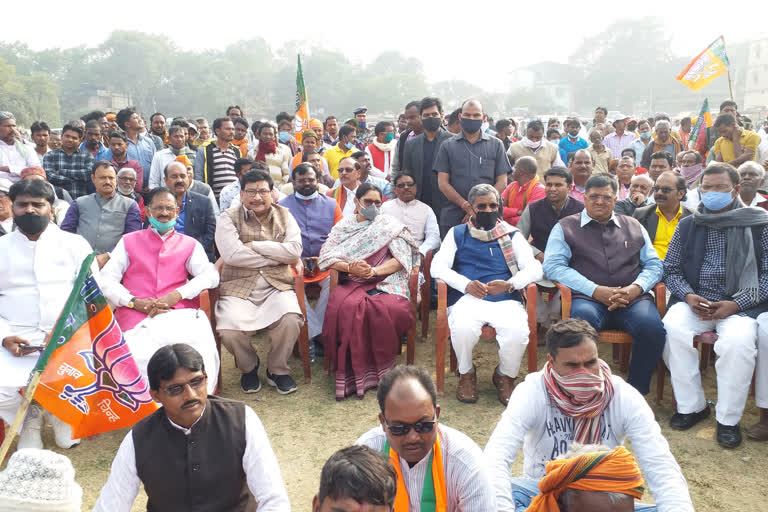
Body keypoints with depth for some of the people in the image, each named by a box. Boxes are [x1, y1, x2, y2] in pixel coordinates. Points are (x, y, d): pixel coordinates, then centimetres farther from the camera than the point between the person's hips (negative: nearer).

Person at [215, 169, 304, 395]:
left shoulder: (284, 215, 11)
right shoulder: (229, 218, 4)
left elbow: (294, 251, -5)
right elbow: (232, 254, -14)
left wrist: (254, 245, -9)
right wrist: (277, 256, -8)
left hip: (277, 286, 1)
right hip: (238, 288, -1)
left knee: (290, 320, -29)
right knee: (230, 330, -27)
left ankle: (277, 370, 3)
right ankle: (249, 367, 9)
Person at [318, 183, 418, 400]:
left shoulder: (389, 225, 11)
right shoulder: (343, 226, 18)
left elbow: (401, 259, 0)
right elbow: (326, 256, 6)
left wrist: (373, 271, -15)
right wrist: (350, 268, -13)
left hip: (386, 281, -1)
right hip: (353, 283, 1)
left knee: (387, 309, -35)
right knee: (347, 307, -34)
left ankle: (380, 369, -14)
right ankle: (353, 371, -20)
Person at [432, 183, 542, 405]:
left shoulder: (512, 235, 20)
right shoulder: (457, 234, 18)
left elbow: (534, 269, 7)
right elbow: (438, 267, 4)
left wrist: (509, 284, -14)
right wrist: (466, 284, -14)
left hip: (505, 301, 1)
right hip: (467, 299, -1)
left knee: (517, 331, -32)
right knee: (463, 328, -35)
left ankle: (505, 376, 1)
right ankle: (466, 374, -2)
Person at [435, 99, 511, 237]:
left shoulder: (496, 145, 11)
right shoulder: (448, 146, 10)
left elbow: (502, 183, 4)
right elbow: (443, 183, 1)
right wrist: (465, 205, -13)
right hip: (452, 219, 0)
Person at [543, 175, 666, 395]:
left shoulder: (634, 227, 25)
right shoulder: (565, 227, 15)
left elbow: (654, 264, 19)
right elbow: (553, 266, 0)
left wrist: (635, 288, -5)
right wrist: (596, 291, -10)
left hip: (632, 298, 3)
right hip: (587, 298, -2)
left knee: (652, 327, -29)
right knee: (583, 318, -37)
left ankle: (637, 392, -8)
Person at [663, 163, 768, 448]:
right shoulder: (688, 226, 13)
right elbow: (671, 269, 13)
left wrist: (735, 304, -12)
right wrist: (688, 296, -7)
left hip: (740, 305, -2)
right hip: (694, 301, 2)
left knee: (738, 341, -32)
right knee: (672, 329, -28)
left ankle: (728, 419, -12)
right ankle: (692, 406, -10)